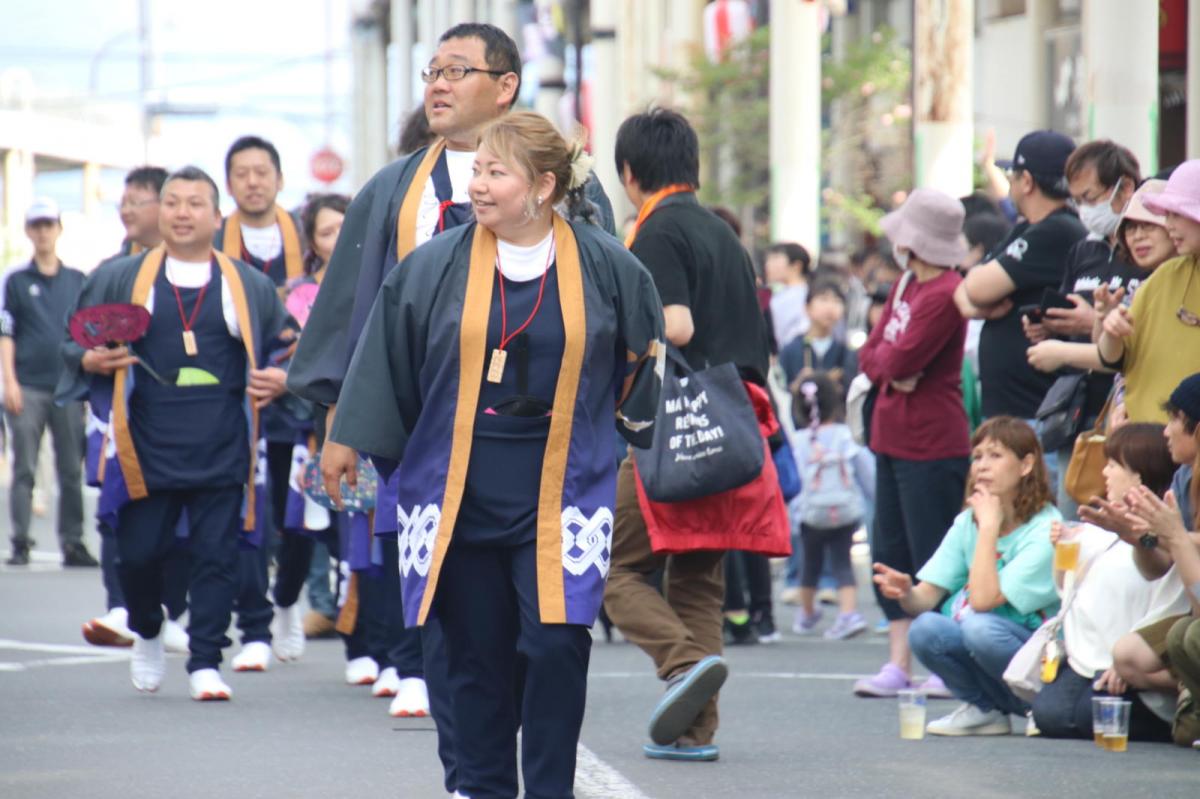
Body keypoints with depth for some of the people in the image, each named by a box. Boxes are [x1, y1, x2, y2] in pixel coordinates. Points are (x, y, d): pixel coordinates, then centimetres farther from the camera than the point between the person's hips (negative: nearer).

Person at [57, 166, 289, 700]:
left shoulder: (250, 286, 10)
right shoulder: (121, 279, 9)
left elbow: (285, 348, 17)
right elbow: (76, 343, 13)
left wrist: (279, 378, -4)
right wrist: (93, 361, -9)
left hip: (220, 452, 0)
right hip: (146, 451, 0)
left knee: (216, 556, -4)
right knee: (139, 553, 1)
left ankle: (205, 663, 2)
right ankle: (147, 634, 29)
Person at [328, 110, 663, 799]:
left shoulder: (606, 267, 0)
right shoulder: (434, 268, 1)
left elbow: (644, 357, 17)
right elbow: (387, 365, 8)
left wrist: (638, 425, 20)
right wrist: (351, 447, 8)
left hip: (561, 491, -1)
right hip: (460, 492, 1)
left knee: (557, 645, -10)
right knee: (475, 650, 4)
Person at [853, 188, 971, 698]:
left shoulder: (944, 295, -16)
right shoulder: (906, 287, 13)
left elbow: (901, 358, -21)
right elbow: (870, 355, 12)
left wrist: (888, 358, 0)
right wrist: (892, 371, -8)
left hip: (933, 447, -10)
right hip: (894, 440, 10)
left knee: (933, 559, -6)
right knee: (890, 554, 9)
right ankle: (899, 664, 13)